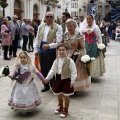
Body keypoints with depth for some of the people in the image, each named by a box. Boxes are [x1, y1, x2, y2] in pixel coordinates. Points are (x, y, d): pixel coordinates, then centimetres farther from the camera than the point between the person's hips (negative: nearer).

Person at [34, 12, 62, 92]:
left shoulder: (58, 27, -4)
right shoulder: (40, 27, 13)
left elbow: (59, 41, -13)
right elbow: (37, 39, 16)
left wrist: (49, 46, -23)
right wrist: (36, 49, 10)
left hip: (52, 51, -5)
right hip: (42, 51, 5)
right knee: (43, 69, 12)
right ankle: (46, 85, 27)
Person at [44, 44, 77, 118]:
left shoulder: (70, 61, -14)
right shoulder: (56, 61, 2)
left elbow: (73, 72, -12)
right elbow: (52, 70, 7)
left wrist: (72, 81, -16)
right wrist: (47, 78, 3)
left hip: (66, 80, -5)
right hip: (57, 79, 5)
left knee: (66, 96, 6)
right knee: (59, 95, 19)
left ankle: (66, 110, 24)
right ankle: (61, 108, 41)